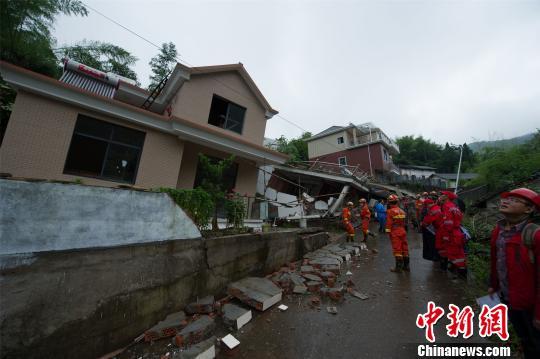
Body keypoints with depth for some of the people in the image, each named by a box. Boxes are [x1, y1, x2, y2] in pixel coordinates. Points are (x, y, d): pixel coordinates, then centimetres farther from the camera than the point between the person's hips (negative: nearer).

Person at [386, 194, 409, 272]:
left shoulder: (390, 211, -14)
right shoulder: (402, 211, 10)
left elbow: (389, 223, -14)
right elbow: (404, 222, 15)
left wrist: (388, 232, -8)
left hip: (395, 233, -7)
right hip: (403, 231, 7)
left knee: (397, 249, -2)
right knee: (404, 248, 13)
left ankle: (398, 267, 3)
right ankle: (406, 266, 23)